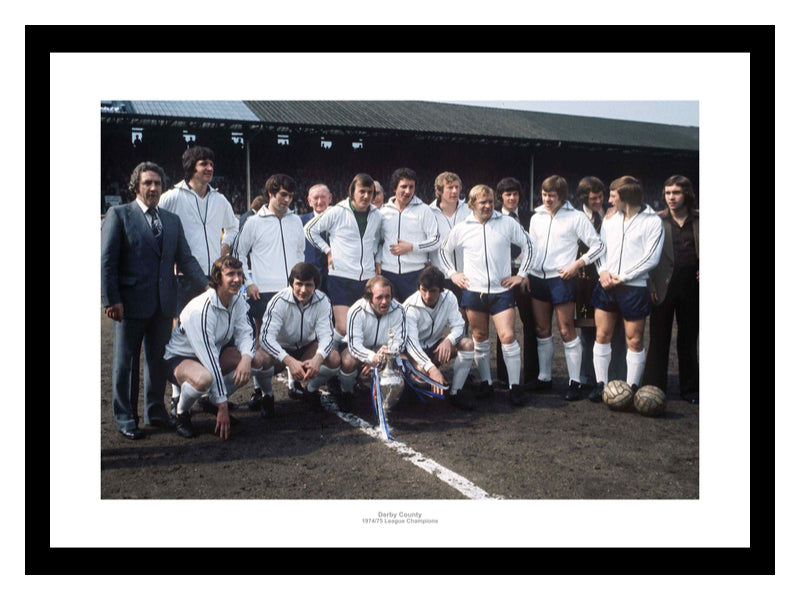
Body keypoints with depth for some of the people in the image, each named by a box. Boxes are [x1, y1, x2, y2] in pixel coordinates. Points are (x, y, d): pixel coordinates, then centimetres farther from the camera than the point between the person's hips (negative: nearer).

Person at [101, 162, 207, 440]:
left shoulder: (172, 220, 13)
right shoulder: (118, 214, -1)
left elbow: (185, 259, 12)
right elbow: (106, 260, -6)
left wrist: (207, 285, -1)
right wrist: (111, 299, -13)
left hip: (164, 303, 5)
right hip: (130, 302, -4)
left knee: (158, 359, 13)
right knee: (126, 361, 6)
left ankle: (155, 411, 27)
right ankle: (125, 419, 18)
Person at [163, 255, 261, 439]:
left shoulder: (237, 300, -7)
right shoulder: (200, 310, -30)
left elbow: (244, 333, -4)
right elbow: (209, 359, -32)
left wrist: (246, 358, -31)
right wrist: (223, 407, -30)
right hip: (179, 358, -7)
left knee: (258, 359, -15)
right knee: (203, 378, -41)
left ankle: (214, 400, 8)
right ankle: (182, 413, -5)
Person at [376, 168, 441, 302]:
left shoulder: (423, 210, 3)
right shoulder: (384, 211, 11)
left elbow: (436, 241, -1)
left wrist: (411, 247, -10)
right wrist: (378, 262, 7)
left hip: (415, 273, -2)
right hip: (388, 272, 3)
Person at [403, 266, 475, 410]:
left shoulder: (449, 298, -11)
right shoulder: (410, 307, -23)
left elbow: (459, 326, -13)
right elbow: (411, 342, -30)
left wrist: (448, 340, -38)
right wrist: (431, 368, -43)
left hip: (436, 346, 4)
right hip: (415, 351, -4)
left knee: (468, 344, -22)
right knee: (421, 371, -36)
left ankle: (456, 393, -12)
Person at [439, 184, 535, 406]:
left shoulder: (508, 223, 1)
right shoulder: (462, 228, 5)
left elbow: (528, 246, 11)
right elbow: (444, 250, 19)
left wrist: (521, 274, 6)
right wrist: (452, 273, 10)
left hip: (501, 291, -1)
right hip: (473, 292, 2)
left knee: (508, 336, -9)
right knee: (479, 339, 9)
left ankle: (515, 385, 3)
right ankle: (485, 382, 23)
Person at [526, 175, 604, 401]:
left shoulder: (576, 217, -3)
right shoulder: (536, 217, 13)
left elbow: (598, 246, -2)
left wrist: (577, 265, -12)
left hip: (561, 279, -5)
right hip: (537, 278, 5)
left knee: (566, 330, -4)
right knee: (542, 330, 10)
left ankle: (575, 382, 4)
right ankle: (544, 377, 22)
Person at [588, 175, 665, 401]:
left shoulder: (653, 221, -3)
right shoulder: (610, 220, 14)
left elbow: (651, 258, -9)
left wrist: (621, 277, -12)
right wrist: (603, 271, -6)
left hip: (634, 287, -5)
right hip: (606, 286, 5)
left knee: (634, 340, 0)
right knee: (602, 335, 4)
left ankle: (632, 387, 11)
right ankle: (601, 383, 14)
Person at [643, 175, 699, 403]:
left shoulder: (699, 220, 6)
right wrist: (650, 286, -6)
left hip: (691, 288, 2)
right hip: (663, 287, -2)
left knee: (689, 340, 11)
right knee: (659, 339, 3)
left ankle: (690, 389, 22)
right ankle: (653, 388, 10)